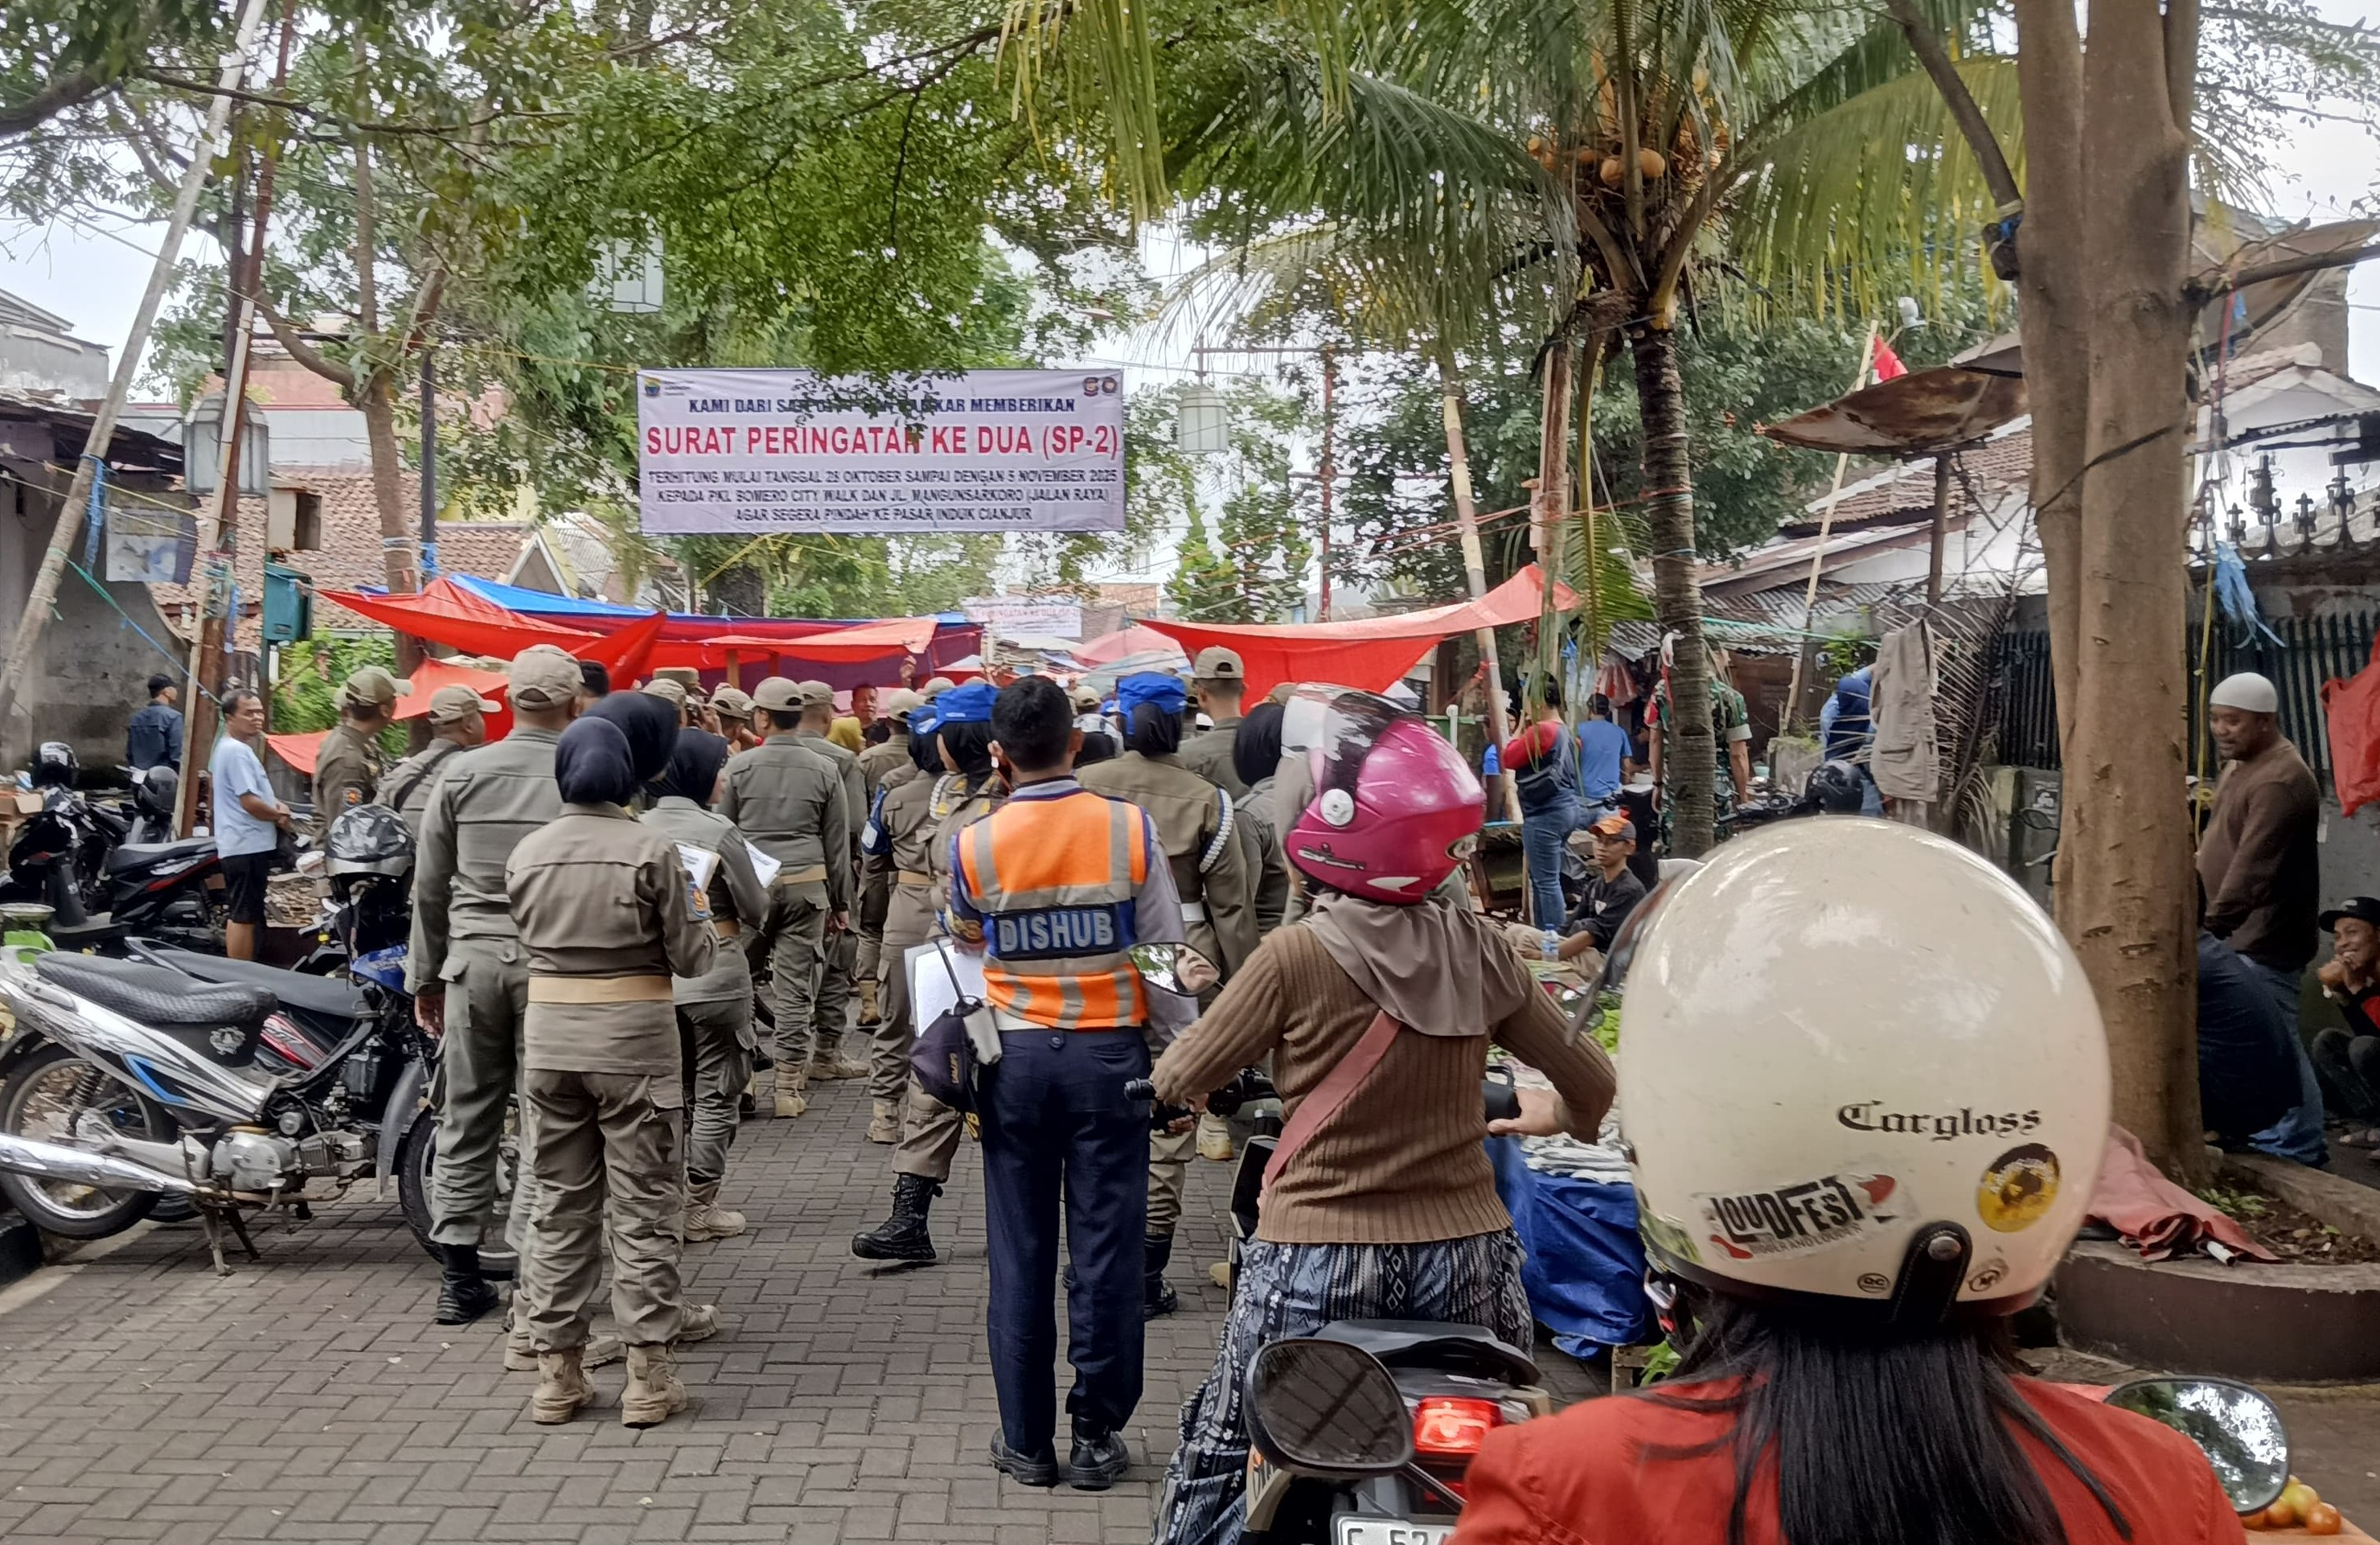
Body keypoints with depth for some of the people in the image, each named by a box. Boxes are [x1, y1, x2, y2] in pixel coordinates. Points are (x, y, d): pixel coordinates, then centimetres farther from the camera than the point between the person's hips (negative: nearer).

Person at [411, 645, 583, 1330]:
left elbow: (430, 886, 6)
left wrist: (424, 975, 16)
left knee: (467, 1120, 13)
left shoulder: (463, 772, 1)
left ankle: (459, 1277, 21)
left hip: (475, 954, 3)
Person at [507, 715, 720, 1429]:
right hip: (633, 1032, -3)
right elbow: (692, 957, -7)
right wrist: (701, 921, 13)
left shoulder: (528, 853, 0)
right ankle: (648, 1374, 5)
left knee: (559, 1205, 12)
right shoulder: (650, 850, -10)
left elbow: (529, 940, 7)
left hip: (548, 1032, 4)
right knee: (643, 1205, 4)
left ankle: (557, 1370, 16)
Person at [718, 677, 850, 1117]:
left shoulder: (739, 765, -2)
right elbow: (838, 843, 6)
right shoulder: (824, 770, 1)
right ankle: (790, 1086, 5)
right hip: (807, 885, 1)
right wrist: (840, 900, 13)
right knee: (795, 987, 2)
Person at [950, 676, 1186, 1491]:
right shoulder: (1131, 829, -8)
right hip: (1110, 1053, 0)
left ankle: (1027, 1439, 17)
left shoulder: (972, 845, -6)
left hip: (1016, 1056, 1)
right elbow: (1167, 954, -3)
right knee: (1105, 1249, 6)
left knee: (1020, 1252, 9)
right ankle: (1097, 1436, 14)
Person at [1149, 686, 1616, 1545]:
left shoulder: (1297, 957, -15)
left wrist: (1175, 1075, 17)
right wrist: (1558, 1116, 28)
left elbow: (1178, 1083, -6)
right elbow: (1592, 1081, 5)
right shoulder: (1478, 951, -4)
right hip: (1466, 1254, 4)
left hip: (1318, 1260, -3)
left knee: (1221, 1460, 14)